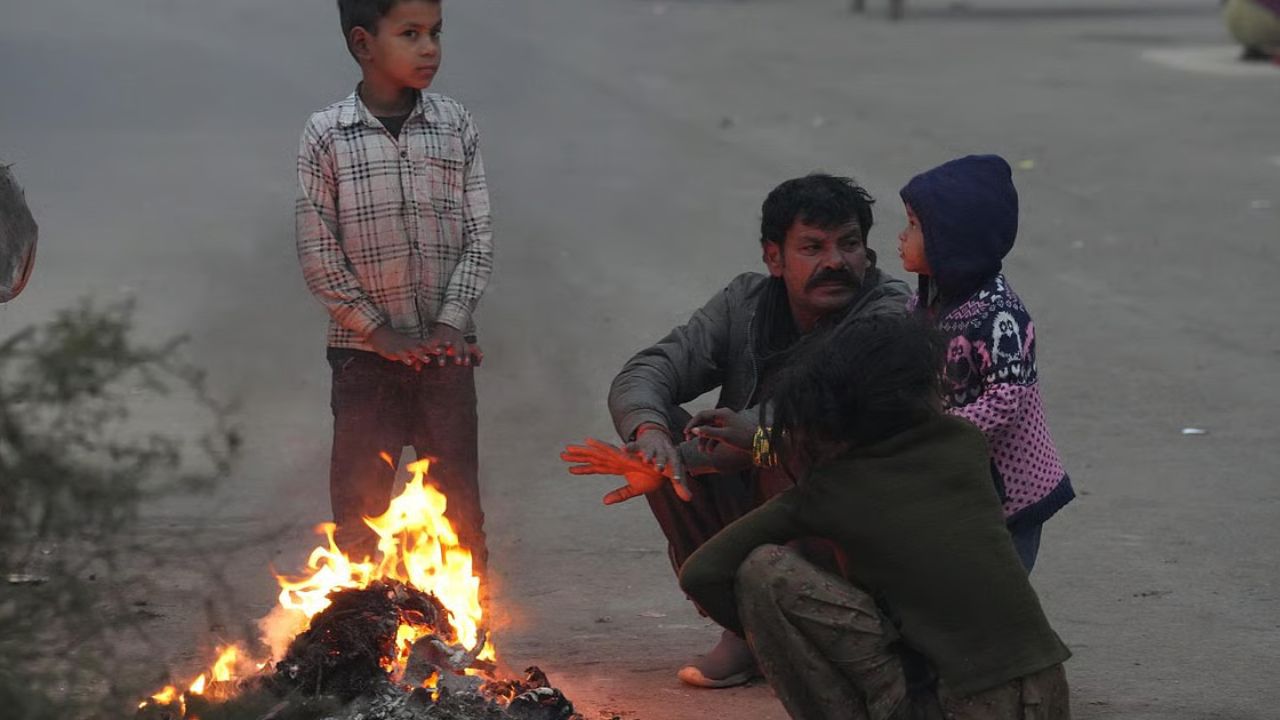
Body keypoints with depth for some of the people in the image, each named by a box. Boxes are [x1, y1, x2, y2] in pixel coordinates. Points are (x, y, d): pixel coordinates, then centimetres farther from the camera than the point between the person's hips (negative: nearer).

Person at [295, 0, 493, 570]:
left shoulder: (455, 127, 3)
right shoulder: (326, 135, -5)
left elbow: (479, 238, 3)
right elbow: (317, 253, -6)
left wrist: (451, 322, -9)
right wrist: (379, 331, -10)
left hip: (444, 349, 2)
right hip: (364, 351, -2)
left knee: (457, 494, 5)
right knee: (358, 496, 1)